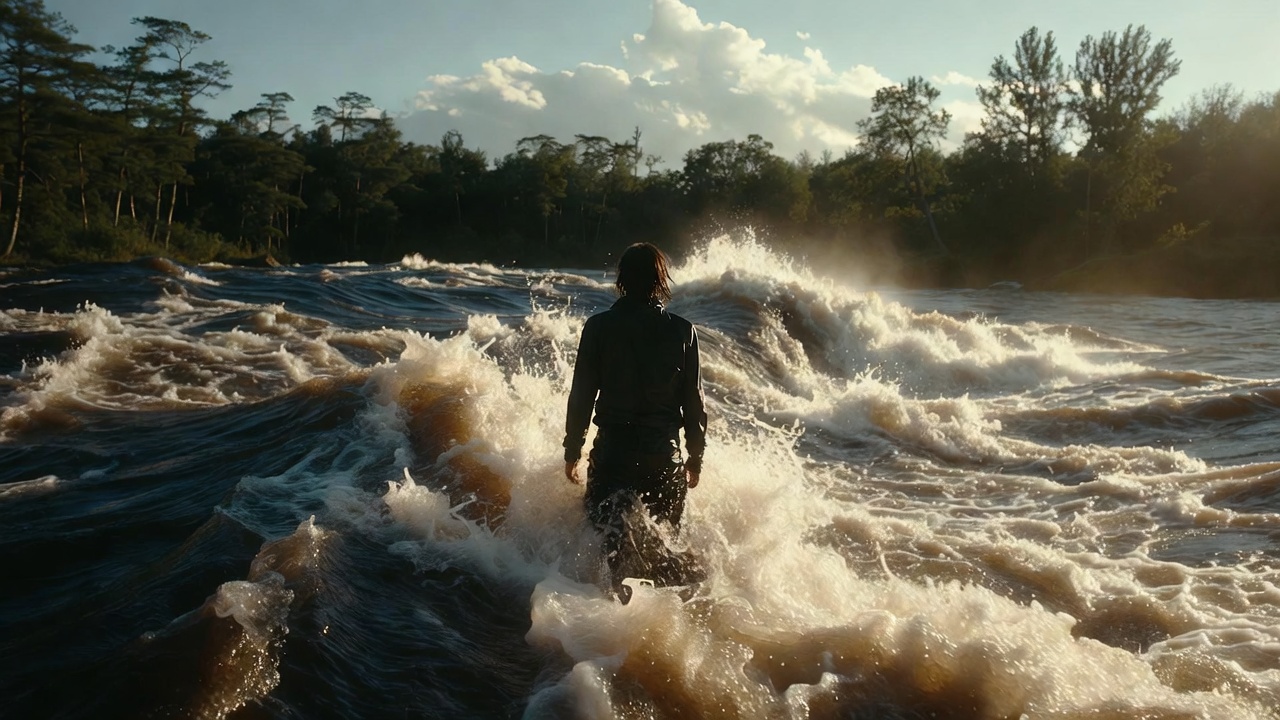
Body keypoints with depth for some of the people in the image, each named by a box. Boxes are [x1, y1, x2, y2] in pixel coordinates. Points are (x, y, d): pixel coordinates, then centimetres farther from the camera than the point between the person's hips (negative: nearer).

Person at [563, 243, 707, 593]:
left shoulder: (598, 327, -4)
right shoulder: (682, 330, -1)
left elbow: (582, 395, -2)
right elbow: (693, 399, 1)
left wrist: (572, 451, 8)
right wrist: (696, 456, 12)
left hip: (613, 448, -1)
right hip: (665, 451, 2)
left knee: (611, 526, -1)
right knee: (666, 537, 16)